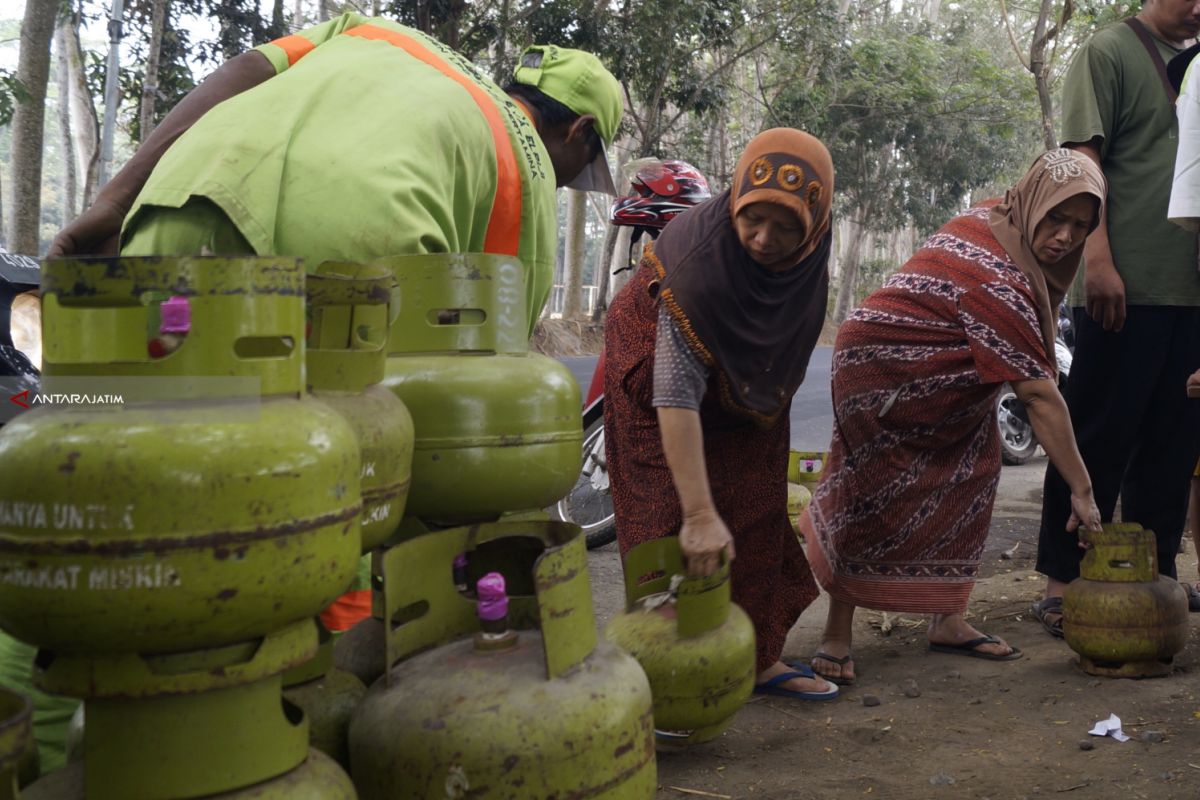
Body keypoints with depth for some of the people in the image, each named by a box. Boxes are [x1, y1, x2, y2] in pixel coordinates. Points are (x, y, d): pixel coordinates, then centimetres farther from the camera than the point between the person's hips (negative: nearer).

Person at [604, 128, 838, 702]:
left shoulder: (808, 252, -22)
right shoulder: (702, 257, -39)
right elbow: (676, 394, -42)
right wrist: (699, 514, -45)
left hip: (748, 386, 6)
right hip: (658, 361, -5)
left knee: (756, 519, 9)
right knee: (678, 528, -8)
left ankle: (759, 657, 19)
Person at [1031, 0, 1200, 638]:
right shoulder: (1109, 52, 0)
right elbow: (1083, 161, -9)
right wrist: (1099, 261, -19)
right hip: (1127, 287, -7)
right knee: (1101, 436, -4)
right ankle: (1061, 582, 3)